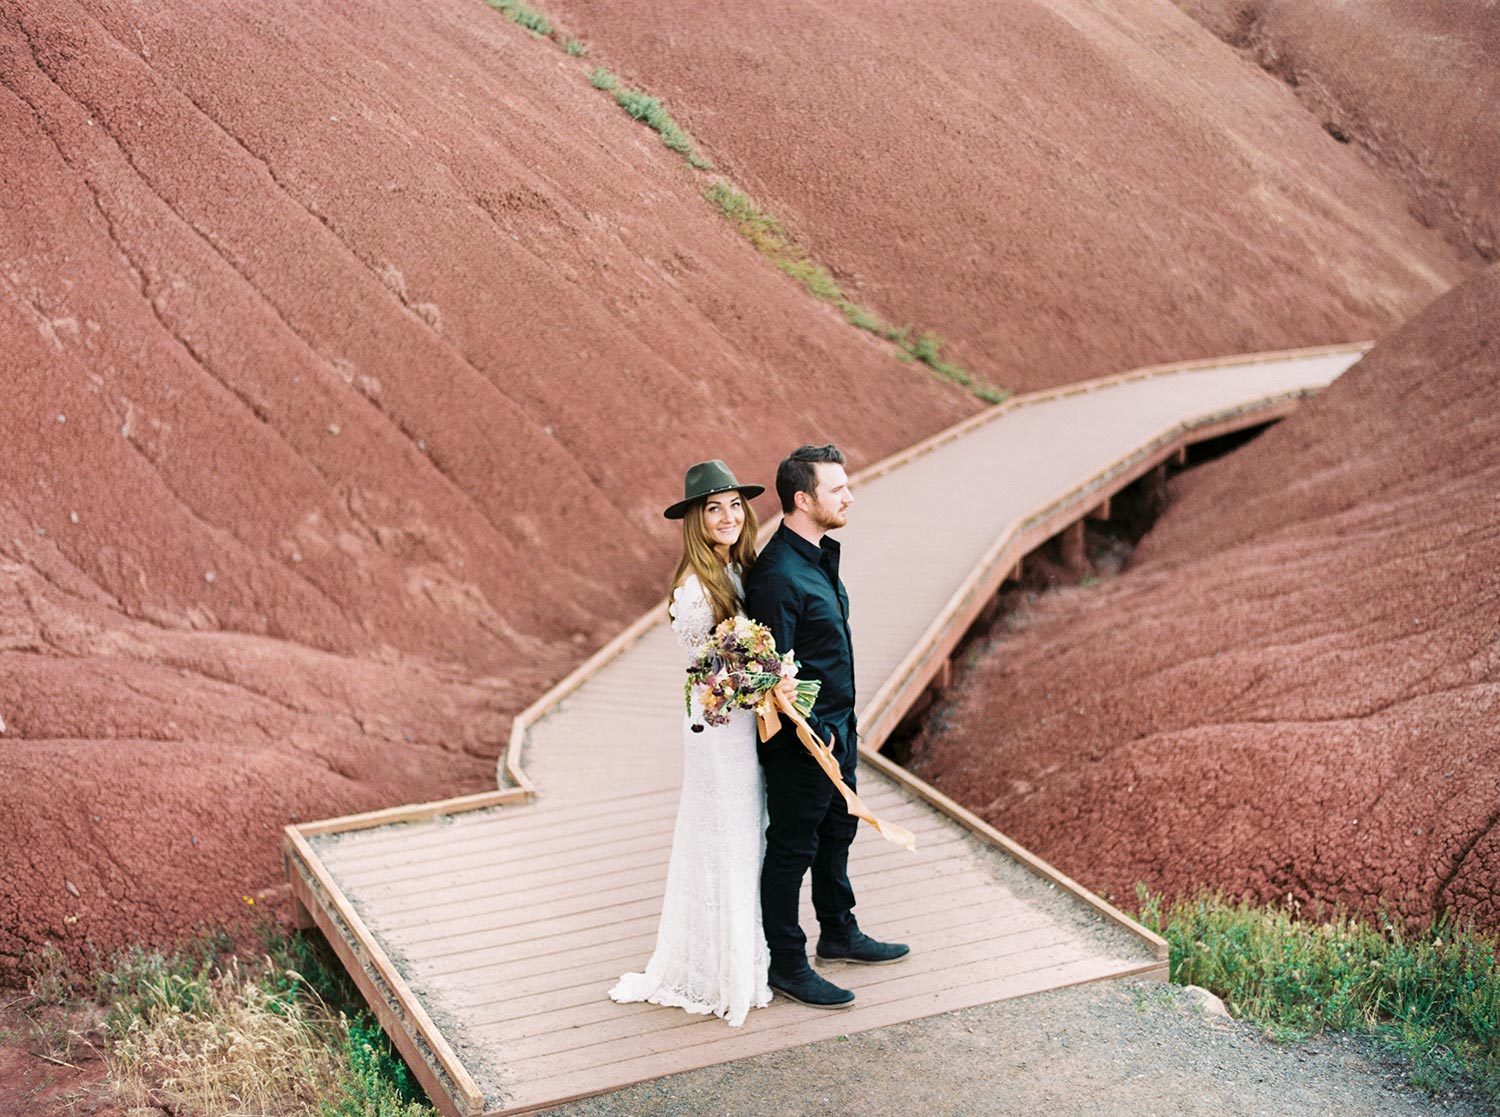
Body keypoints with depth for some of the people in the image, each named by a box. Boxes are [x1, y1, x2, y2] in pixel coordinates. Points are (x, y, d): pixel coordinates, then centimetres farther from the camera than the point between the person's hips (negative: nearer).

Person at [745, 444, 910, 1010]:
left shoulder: (819, 555, 7)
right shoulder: (777, 575, -26)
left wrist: (843, 725, 18)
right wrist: (814, 732, -18)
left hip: (836, 729, 10)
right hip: (802, 741, -10)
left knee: (837, 833, 24)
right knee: (792, 850, 5)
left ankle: (839, 933, 42)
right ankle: (787, 966, 18)